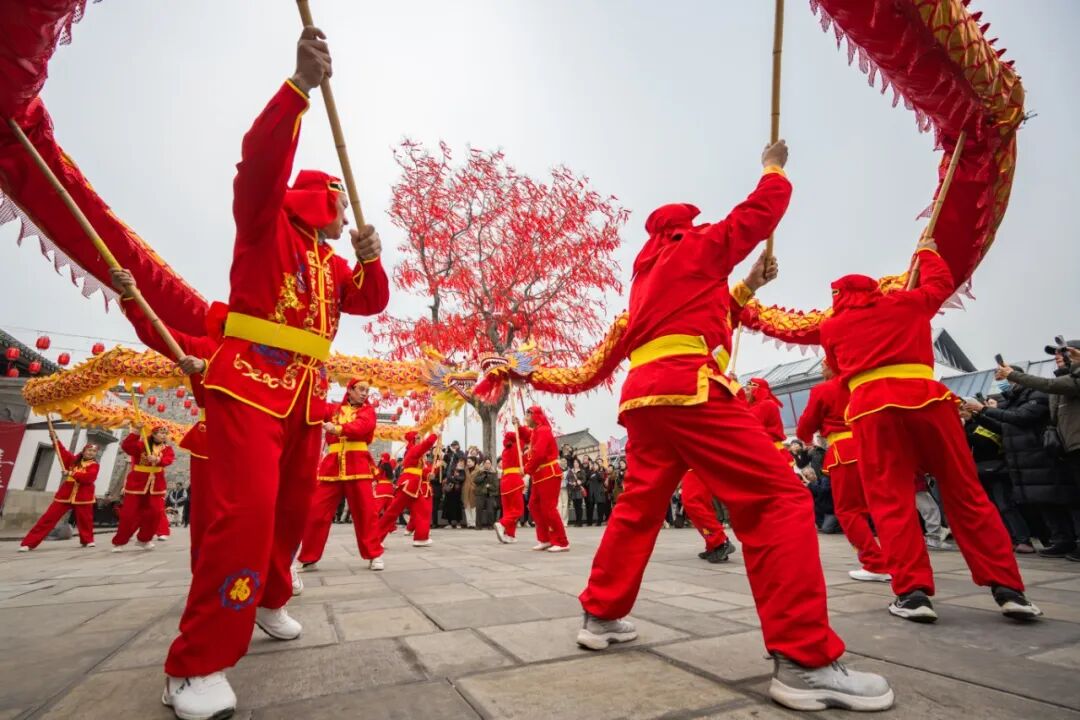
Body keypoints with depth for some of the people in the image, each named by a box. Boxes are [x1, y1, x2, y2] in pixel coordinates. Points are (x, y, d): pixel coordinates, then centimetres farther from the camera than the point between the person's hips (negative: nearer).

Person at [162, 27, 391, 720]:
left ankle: (269, 600, 34)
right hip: (251, 386, -7)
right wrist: (302, 85, -21)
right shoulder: (267, 224, 4)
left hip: (308, 398, 8)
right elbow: (262, 160, -13)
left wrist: (370, 258, -4)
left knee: (292, 511, 13)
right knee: (247, 513, -18)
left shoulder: (334, 265, 21)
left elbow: (372, 303, 12)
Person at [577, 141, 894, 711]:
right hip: (687, 388, -9)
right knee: (779, 498, -8)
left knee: (638, 507, 16)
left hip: (643, 393, 9)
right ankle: (804, 663, -10)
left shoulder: (648, 274, 31)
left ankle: (601, 616, 23)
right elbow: (760, 213, 19)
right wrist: (775, 168, 37)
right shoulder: (695, 247, 11)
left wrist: (749, 287, 35)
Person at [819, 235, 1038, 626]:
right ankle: (1007, 588, 12)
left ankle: (913, 592, -4)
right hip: (926, 398, 2)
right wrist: (927, 251, 54)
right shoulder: (907, 303, 20)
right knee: (966, 493, 11)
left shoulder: (832, 327, 16)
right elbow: (941, 281, 39)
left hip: (872, 407, -2)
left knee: (891, 500, 2)